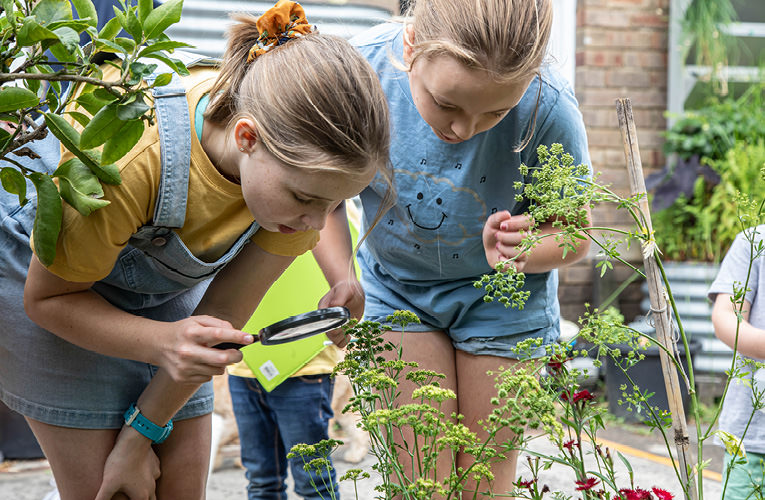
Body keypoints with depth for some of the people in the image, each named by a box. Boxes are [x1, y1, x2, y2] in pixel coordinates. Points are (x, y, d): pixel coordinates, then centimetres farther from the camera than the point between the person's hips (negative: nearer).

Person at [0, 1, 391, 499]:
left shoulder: (305, 167, -26)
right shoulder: (126, 156, -40)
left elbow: (224, 315, -14)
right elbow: (47, 296, -22)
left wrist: (140, 437, -10)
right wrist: (163, 342, -38)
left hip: (167, 285, 4)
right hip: (44, 260, -4)